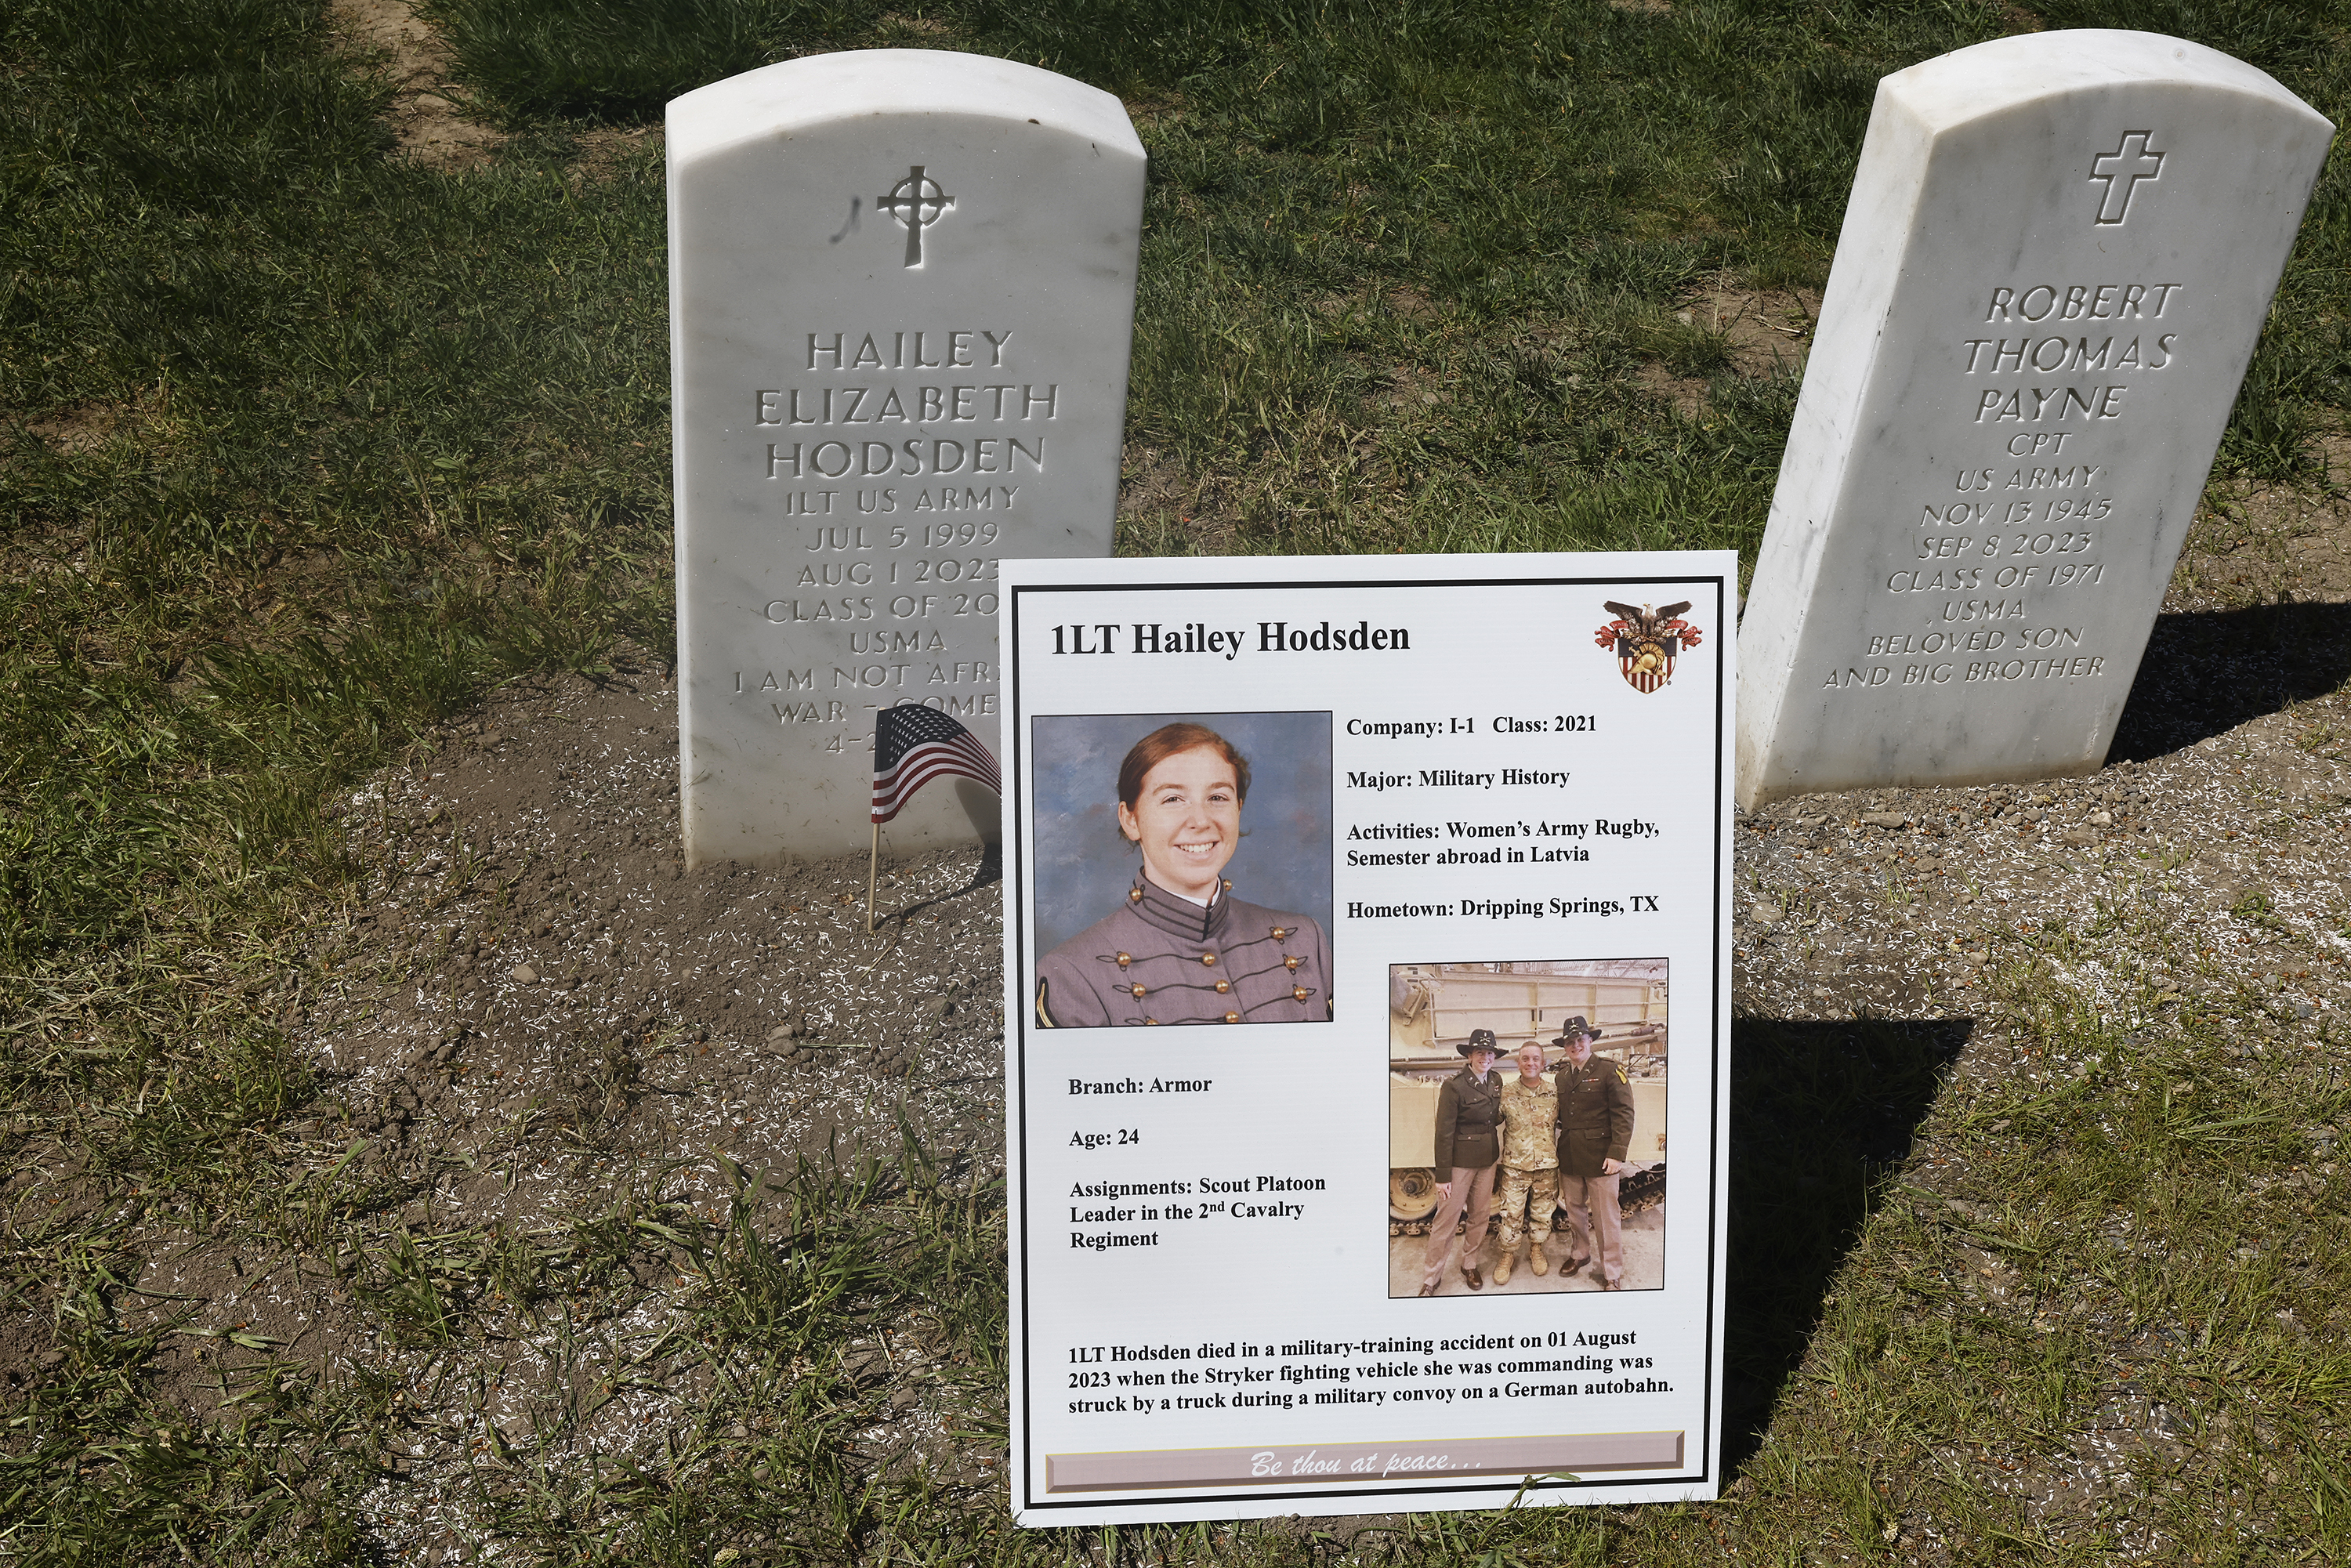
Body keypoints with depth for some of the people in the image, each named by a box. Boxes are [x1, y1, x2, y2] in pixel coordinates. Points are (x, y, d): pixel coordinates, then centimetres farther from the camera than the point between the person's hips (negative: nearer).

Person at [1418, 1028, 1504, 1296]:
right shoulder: (1454, 1086, -16)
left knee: (1480, 1215, 14)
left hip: (1487, 1159, 6)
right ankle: (1431, 1279, 4)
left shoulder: (1496, 1081, 5)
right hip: (1460, 1160, -6)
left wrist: (1503, 1113, 1)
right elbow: (1444, 1133, -16)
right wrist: (1442, 1176, -17)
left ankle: (1470, 1265, 31)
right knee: (1447, 1219, -3)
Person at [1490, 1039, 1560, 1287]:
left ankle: (1537, 1251, 31)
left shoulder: (1554, 1094, -1)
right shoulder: (1506, 1093, -5)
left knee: (1542, 1212, 12)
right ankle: (1508, 1255, 19)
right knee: (1511, 1214, 2)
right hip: (1514, 1166, -1)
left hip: (1547, 1166, 1)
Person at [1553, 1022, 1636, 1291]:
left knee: (1606, 1216, -2)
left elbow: (1624, 1114, -10)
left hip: (1599, 1156, -5)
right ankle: (1582, 1253, 36)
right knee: (1574, 1210, 16)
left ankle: (1612, 1274, 8)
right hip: (1569, 1157, 5)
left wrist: (1617, 1154, -16)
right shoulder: (1562, 1075, 10)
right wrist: (1557, 1152, 7)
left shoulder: (1609, 1070, -7)